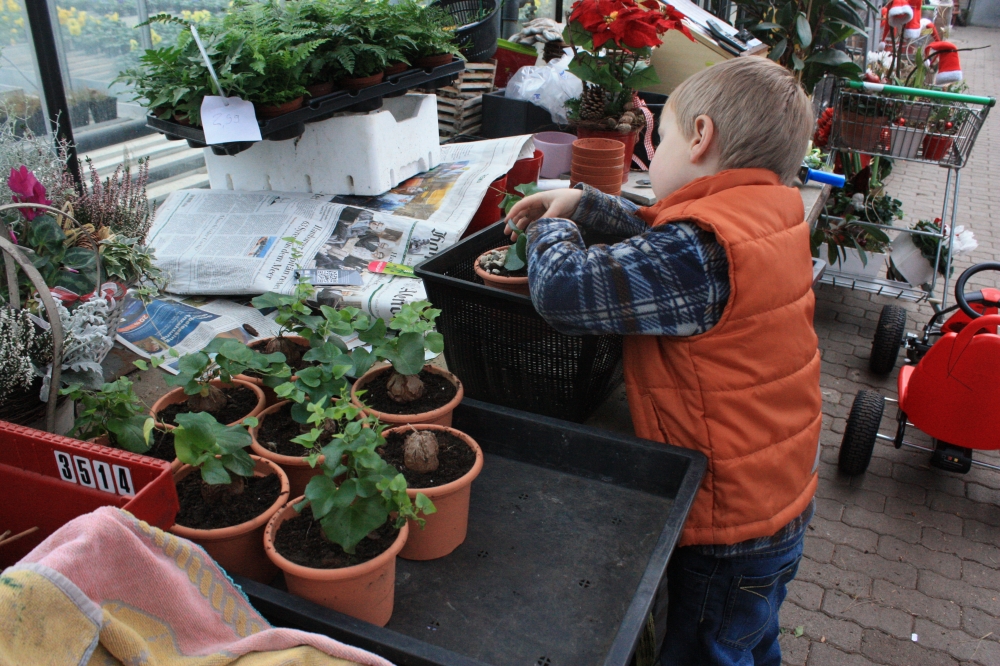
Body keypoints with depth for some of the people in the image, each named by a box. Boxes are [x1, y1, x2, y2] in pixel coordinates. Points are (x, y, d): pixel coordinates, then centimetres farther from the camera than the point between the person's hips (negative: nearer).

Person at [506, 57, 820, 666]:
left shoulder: (702, 250, -30)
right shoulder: (772, 215, 0)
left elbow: (563, 291, -33)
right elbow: (657, 236, 15)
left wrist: (552, 230, -12)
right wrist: (580, 204, 10)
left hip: (729, 525, -9)